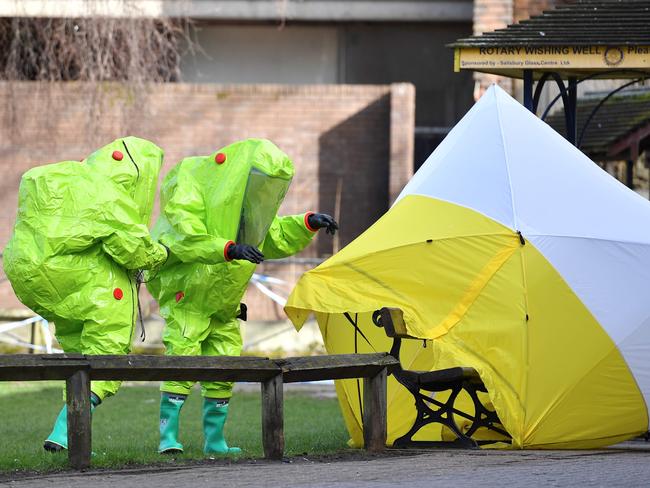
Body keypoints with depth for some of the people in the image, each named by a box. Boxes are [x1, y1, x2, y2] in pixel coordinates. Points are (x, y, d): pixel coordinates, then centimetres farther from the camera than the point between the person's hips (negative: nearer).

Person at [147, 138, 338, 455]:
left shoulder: (248, 200, 5)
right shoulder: (191, 187, -20)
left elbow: (275, 238, 18)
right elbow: (186, 237, -33)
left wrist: (308, 224, 3)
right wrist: (228, 249, -45)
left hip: (223, 301, 8)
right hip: (186, 291, -8)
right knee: (183, 355, -19)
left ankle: (214, 439, 13)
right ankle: (168, 435, -18)